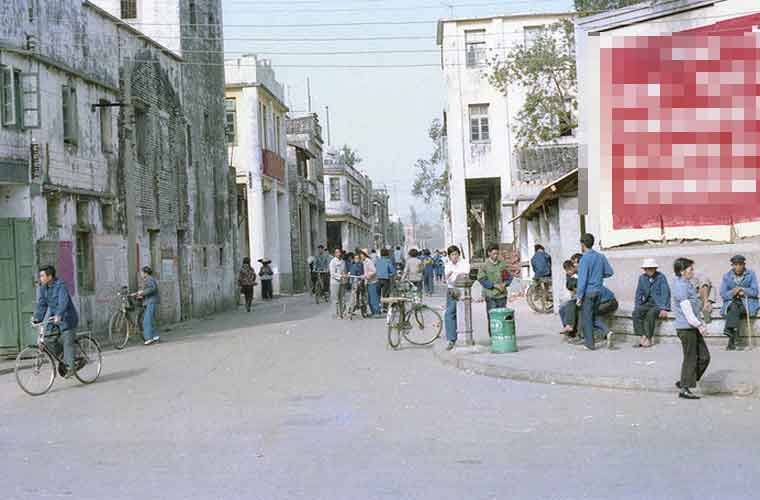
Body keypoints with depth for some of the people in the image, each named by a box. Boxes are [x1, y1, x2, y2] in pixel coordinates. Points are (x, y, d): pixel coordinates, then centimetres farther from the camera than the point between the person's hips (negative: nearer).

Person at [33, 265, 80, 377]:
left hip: (67, 318, -7)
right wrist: (37, 318, -14)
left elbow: (63, 302, -31)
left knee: (67, 341, -12)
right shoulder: (43, 289, 5)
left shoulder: (60, 286, -18)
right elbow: (41, 304, 0)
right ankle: (63, 360, 13)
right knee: (49, 340, -3)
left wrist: (58, 316, -45)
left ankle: (71, 367, -8)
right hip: (54, 318, 7)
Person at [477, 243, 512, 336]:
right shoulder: (484, 265, -4)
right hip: (490, 295, -4)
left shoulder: (502, 264, 8)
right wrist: (495, 285, -13)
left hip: (502, 294, 4)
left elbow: (509, 276, 15)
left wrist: (505, 284, -6)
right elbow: (481, 279, -8)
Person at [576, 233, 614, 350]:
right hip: (598, 291, 7)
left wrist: (579, 296, -14)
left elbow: (582, 279, -17)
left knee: (586, 318, 4)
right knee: (593, 316, 18)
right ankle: (607, 331, -3)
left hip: (588, 292, -7)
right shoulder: (601, 256, 5)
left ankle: (589, 344, 9)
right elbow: (609, 272, 9)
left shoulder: (585, 259, -15)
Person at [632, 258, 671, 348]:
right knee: (636, 312, -24)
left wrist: (664, 309, -22)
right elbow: (639, 294, 14)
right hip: (647, 303, 5)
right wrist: (637, 306, -1)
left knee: (651, 313, -35)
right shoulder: (642, 278, 9)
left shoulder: (661, 277, -8)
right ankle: (642, 338, -29)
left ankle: (649, 339, -28)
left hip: (659, 303, -5)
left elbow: (665, 293, -12)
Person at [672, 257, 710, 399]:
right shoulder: (681, 287, -16)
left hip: (693, 327, 10)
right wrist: (699, 325, -17)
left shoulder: (687, 284, 16)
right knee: (690, 358, -3)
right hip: (686, 327, -10)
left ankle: (684, 382, 18)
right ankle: (684, 389, 6)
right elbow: (687, 310, -20)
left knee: (704, 357, 11)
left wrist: (701, 323, 21)